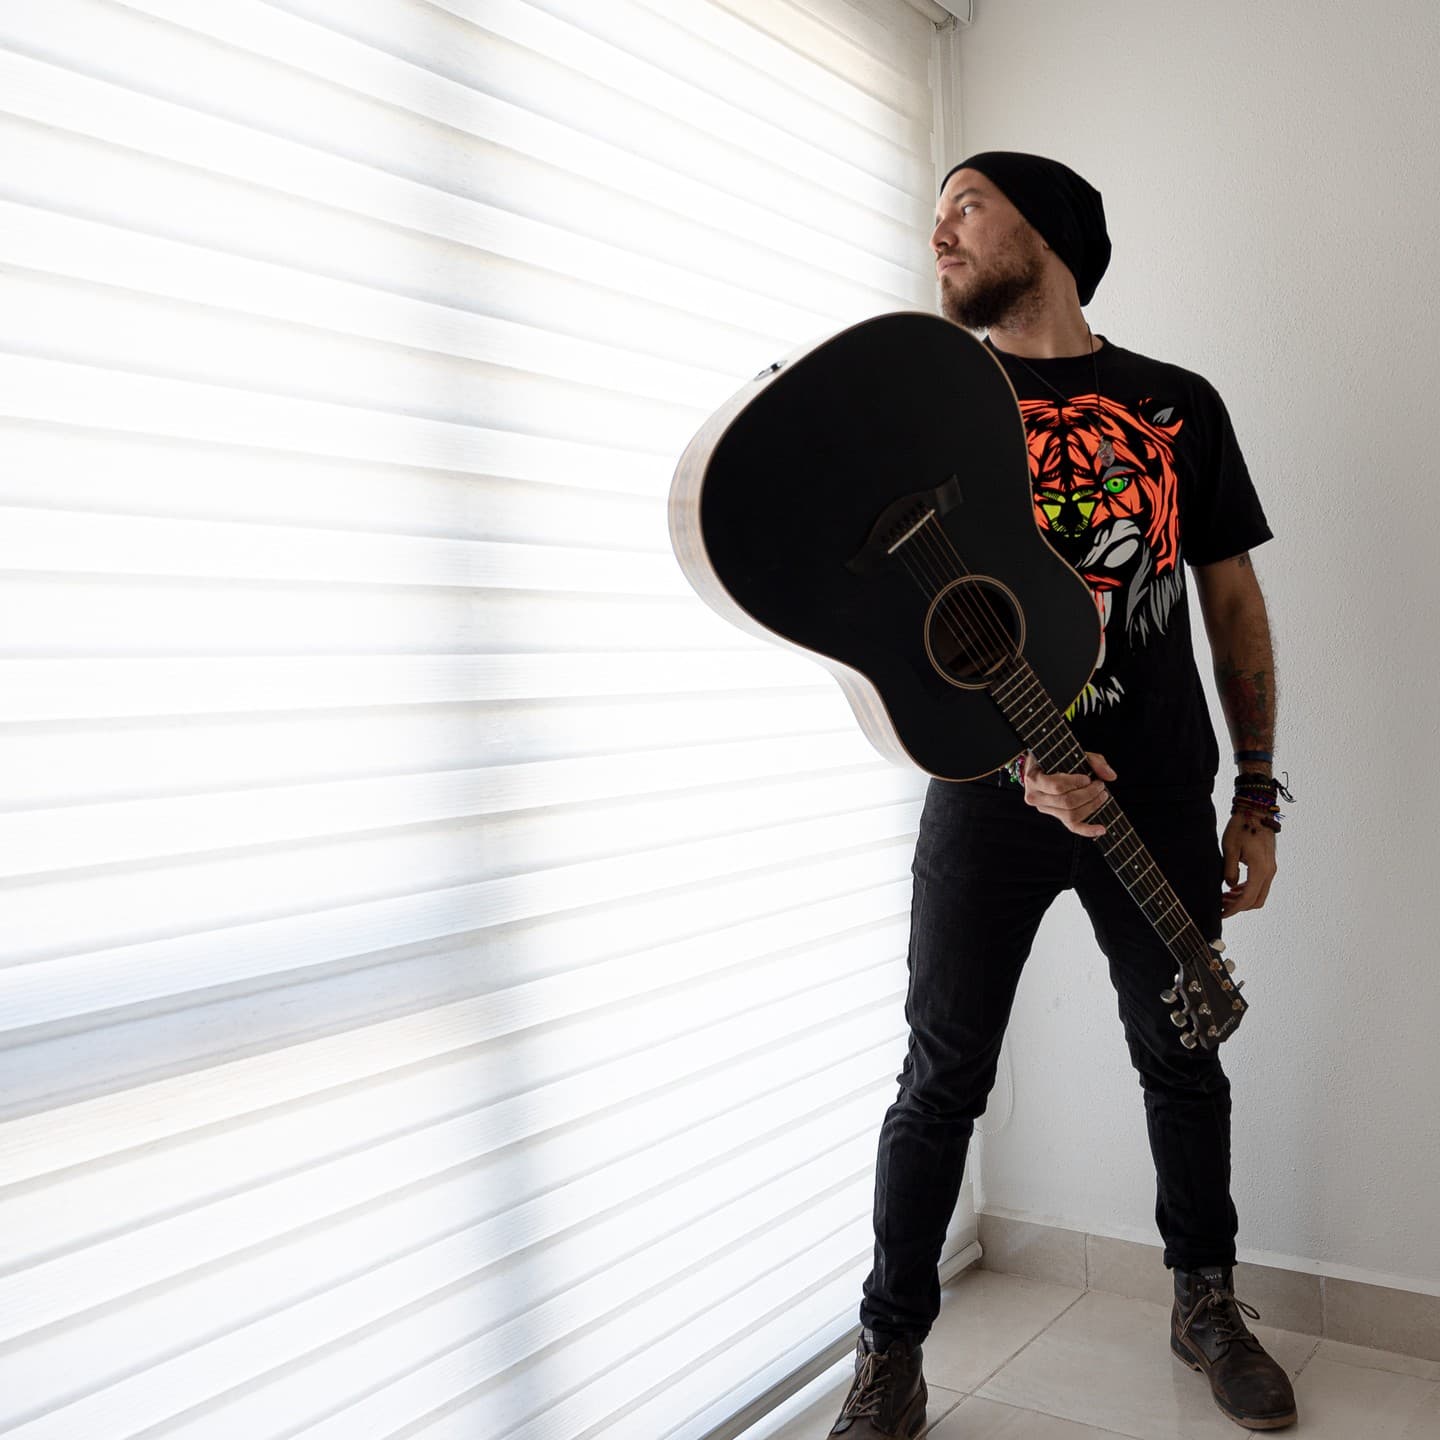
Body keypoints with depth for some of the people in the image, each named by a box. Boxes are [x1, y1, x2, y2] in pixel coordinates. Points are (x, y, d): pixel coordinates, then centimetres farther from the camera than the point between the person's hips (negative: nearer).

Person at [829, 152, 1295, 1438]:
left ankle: (1207, 1303, 37)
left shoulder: (1179, 405, 6)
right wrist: (1018, 753, -19)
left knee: (1184, 1056, 14)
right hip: (988, 799, -1)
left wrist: (1257, 798, 5)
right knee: (943, 1080, 3)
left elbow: (1235, 602, 10)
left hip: (1162, 800, 2)